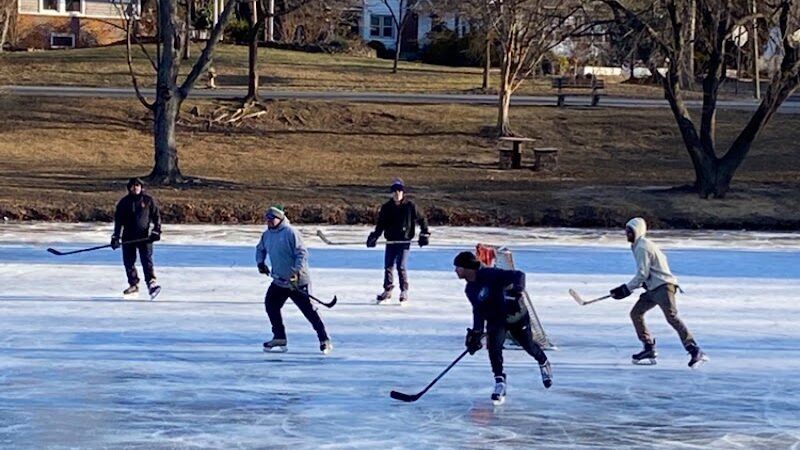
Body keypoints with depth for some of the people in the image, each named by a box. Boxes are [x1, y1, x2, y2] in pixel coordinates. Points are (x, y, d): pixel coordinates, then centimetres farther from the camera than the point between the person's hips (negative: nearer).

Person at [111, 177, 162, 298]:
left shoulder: (148, 200, 2)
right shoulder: (124, 202, 4)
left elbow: (156, 216, 6)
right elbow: (119, 221, 3)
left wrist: (156, 231, -4)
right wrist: (117, 237, -4)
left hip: (144, 236, -2)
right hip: (128, 237, 3)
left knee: (147, 260, -13)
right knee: (128, 261, 5)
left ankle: (152, 283, -20)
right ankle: (133, 284, 17)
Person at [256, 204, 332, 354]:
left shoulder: (290, 232, -17)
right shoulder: (267, 234, 7)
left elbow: (302, 253, -19)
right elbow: (260, 249, 25)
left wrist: (296, 272, -28)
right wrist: (260, 262, 7)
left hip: (298, 281, -8)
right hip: (279, 280, 8)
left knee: (309, 310, -8)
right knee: (270, 304, 5)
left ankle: (325, 340, -2)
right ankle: (279, 338, 17)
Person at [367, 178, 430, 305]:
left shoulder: (410, 206, -4)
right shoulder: (386, 208, 3)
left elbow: (422, 219, 4)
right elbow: (381, 224, 7)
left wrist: (424, 234, 1)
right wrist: (374, 237, -4)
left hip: (404, 241, -3)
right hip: (391, 242, 3)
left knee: (401, 267, -11)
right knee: (388, 267, 5)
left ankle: (404, 292, 0)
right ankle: (387, 291, 18)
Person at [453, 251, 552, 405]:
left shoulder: (490, 274, -29)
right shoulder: (470, 289, -5)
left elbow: (518, 275, -32)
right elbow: (478, 310, 1)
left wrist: (516, 291, -48)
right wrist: (476, 333, -5)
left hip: (517, 316, -5)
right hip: (495, 320, 5)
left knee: (529, 346, 11)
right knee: (494, 347, -20)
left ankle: (544, 364, 43)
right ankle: (500, 383, -15)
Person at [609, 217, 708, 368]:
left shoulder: (642, 247, -12)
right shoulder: (641, 245, 18)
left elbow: (642, 275, -17)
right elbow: (662, 258, 24)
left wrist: (626, 289, -11)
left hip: (663, 286, -11)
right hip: (653, 288, 11)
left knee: (672, 317, -18)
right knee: (636, 313, 8)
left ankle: (695, 351, -22)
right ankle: (649, 349, 9)